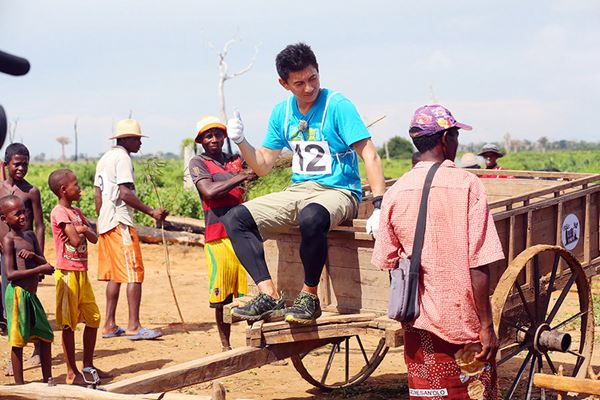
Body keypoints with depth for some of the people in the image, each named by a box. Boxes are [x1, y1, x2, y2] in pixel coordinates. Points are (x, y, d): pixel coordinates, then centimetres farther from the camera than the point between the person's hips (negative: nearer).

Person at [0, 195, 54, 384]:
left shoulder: (30, 235, 14)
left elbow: (45, 264, 13)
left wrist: (34, 256, -9)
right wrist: (40, 269, -19)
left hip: (31, 295, 8)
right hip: (18, 294, -8)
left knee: (46, 337, 12)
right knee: (18, 341, -2)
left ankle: (48, 381, 23)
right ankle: (19, 385, 5)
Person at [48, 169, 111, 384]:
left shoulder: (76, 211, 15)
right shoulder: (59, 212, -13)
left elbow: (94, 238, 10)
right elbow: (75, 240, -22)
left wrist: (83, 229, -10)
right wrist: (79, 231, -1)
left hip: (82, 272, 9)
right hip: (67, 272, -9)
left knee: (93, 318, 12)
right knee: (68, 323, -1)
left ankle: (88, 365, 24)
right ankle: (72, 373, 5)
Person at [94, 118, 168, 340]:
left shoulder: (104, 158, 19)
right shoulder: (123, 158, -10)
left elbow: (98, 194, 20)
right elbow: (125, 193, -19)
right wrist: (151, 211, -17)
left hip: (105, 222, 10)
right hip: (120, 222, -10)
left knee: (114, 275, 12)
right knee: (134, 273, -9)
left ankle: (109, 325, 14)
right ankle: (134, 326, -12)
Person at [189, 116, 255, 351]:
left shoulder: (236, 160, 18)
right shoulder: (198, 163, 4)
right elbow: (209, 191, -11)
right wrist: (240, 177, -14)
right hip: (218, 237, -3)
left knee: (249, 292, -1)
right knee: (222, 297, 3)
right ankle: (225, 346, 17)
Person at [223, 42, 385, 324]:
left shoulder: (338, 106, -9)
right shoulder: (282, 113, 9)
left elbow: (370, 156, -15)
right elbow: (263, 166, 13)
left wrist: (378, 208, -25)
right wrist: (241, 142, -6)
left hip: (338, 192, -6)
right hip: (297, 192, 7)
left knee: (311, 217, -41)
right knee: (235, 219, -9)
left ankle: (309, 297, -20)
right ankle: (270, 296, -16)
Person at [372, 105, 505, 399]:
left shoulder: (395, 192, -1)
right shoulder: (468, 185, -10)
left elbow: (388, 262, 5)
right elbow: (479, 265, -14)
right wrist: (487, 325, -8)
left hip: (420, 323, 3)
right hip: (464, 319, -3)